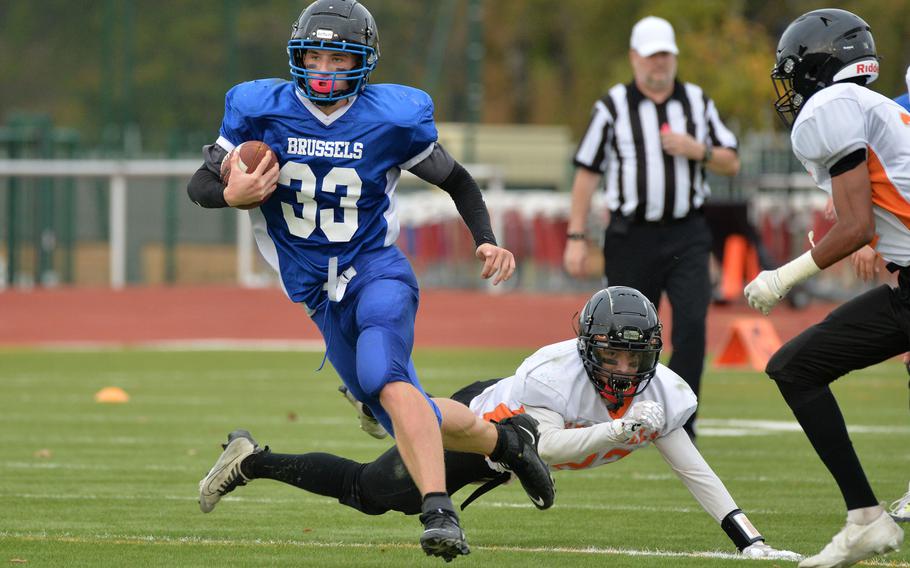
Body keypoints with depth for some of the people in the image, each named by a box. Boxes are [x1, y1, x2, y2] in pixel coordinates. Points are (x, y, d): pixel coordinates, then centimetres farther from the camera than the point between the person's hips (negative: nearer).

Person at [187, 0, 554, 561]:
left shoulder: (393, 118, -9)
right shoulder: (261, 110, -6)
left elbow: (455, 180, 6)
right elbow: (199, 184, 0)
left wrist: (486, 241, -9)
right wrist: (233, 194, -23)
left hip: (376, 270, -4)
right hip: (317, 292, 4)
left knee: (384, 377, -33)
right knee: (411, 418, 8)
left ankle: (439, 513, -39)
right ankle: (503, 440, 37)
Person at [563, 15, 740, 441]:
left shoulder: (697, 103, 10)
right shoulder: (613, 107, 2)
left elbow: (731, 164, 13)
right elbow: (587, 172, 2)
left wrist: (698, 151, -9)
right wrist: (576, 238, -3)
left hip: (686, 235, 1)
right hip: (633, 237, -1)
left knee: (692, 322, -15)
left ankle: (680, 419, -11)